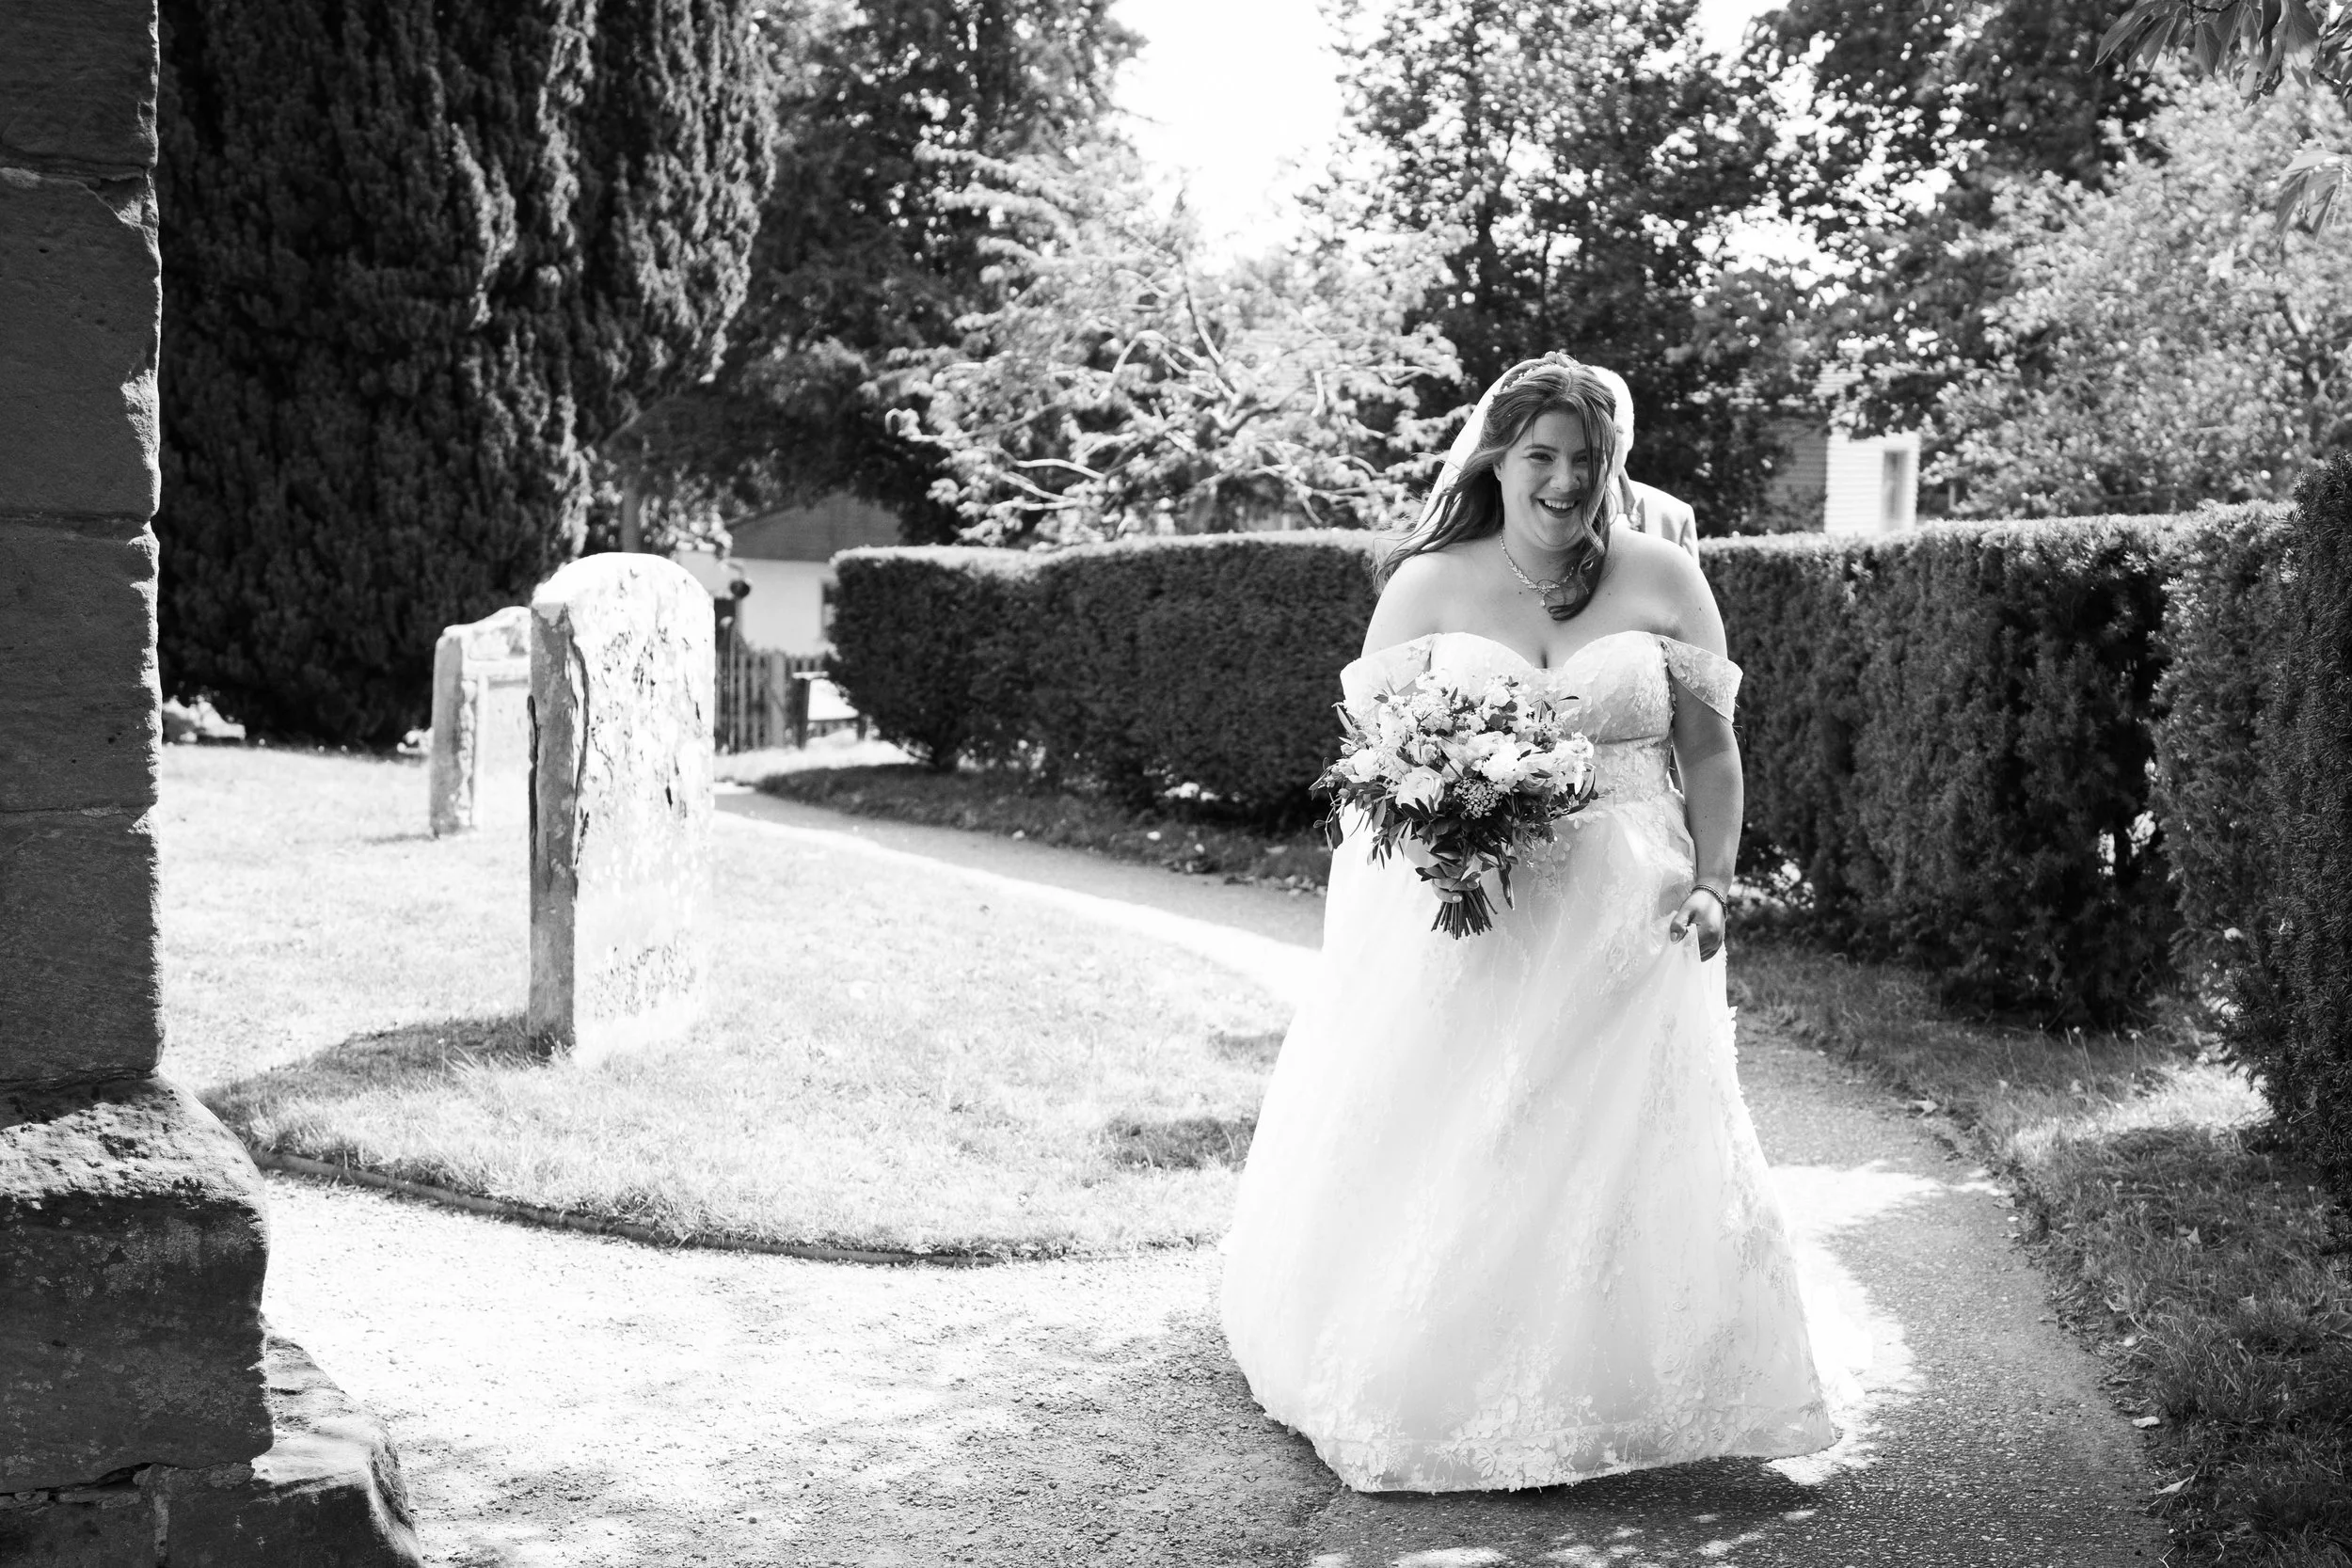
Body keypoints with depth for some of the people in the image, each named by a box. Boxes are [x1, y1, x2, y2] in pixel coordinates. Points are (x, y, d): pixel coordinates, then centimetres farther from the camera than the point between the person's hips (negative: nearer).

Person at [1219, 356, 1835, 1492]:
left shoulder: (1661, 580, 5)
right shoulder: (1429, 583, 3)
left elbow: (1713, 757, 8)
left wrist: (1711, 884, -4)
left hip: (1620, 926, 1)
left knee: (1608, 1166, 0)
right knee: (1431, 1160, 3)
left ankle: (1589, 1406, 15)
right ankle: (1416, 1393, 19)